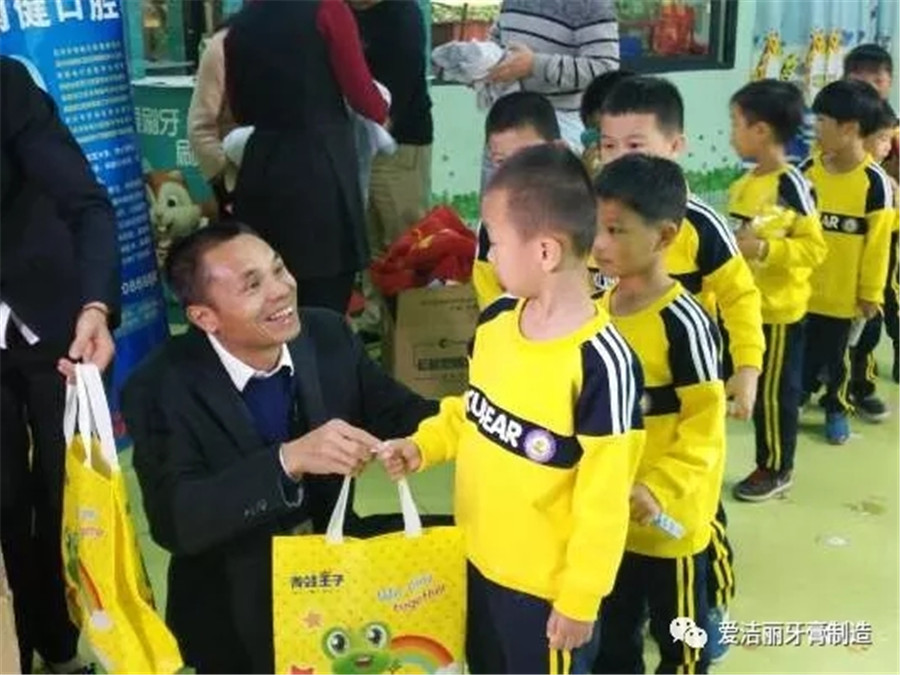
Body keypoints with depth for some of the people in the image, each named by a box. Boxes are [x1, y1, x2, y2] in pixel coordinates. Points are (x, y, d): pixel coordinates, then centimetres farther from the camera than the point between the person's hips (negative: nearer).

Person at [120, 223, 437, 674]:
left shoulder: (328, 336, -8)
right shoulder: (163, 387, -18)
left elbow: (401, 416, -1)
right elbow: (173, 521, -27)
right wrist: (288, 460, -39)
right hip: (236, 618, -4)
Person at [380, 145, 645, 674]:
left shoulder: (602, 363, -27)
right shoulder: (496, 322, -5)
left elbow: (603, 501, -21)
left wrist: (579, 599, -15)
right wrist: (422, 447, -3)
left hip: (544, 582, -7)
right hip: (478, 558, 7)